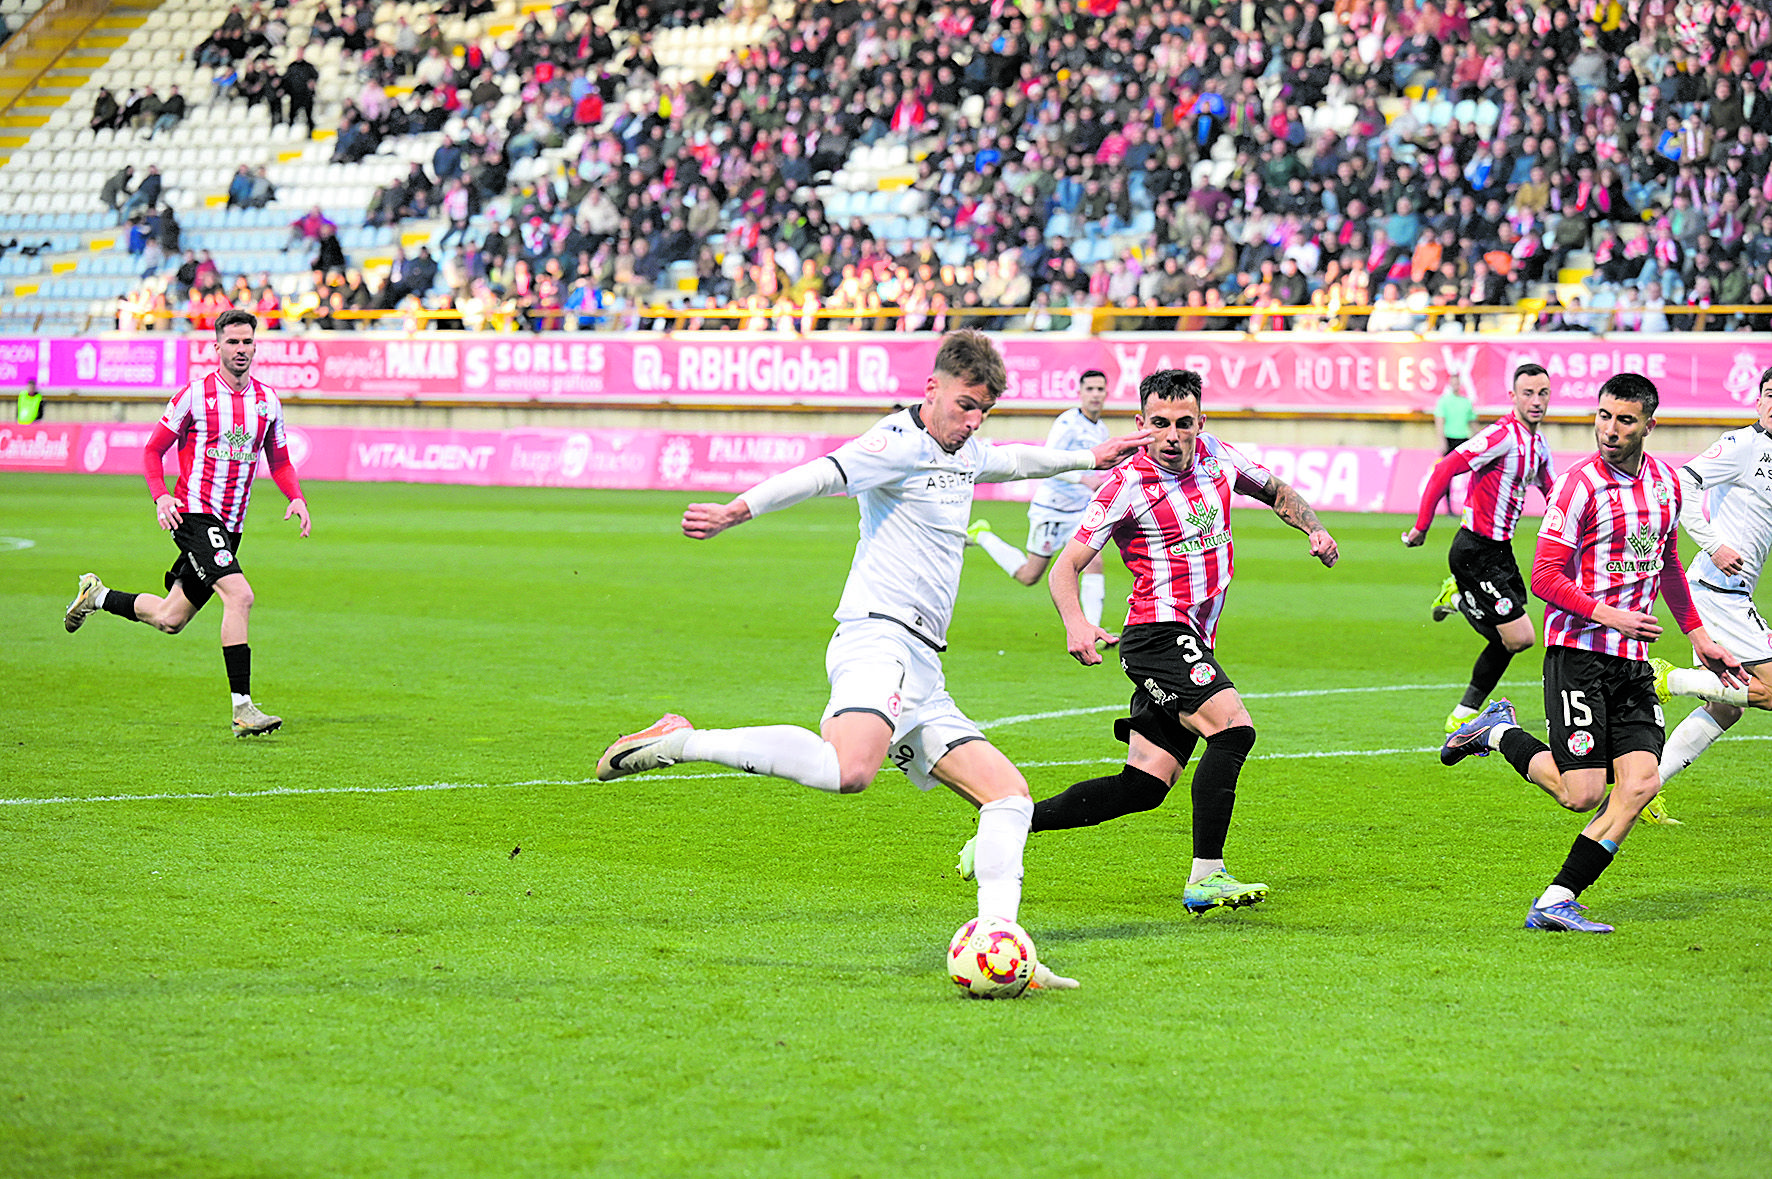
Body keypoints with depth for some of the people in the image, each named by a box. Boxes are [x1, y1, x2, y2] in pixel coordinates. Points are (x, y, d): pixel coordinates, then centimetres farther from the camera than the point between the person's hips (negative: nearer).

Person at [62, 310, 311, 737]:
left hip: (230, 525, 6)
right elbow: (153, 449, 1)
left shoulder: (267, 400, 8)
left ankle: (97, 595, 37)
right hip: (195, 513, -6)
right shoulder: (195, 394, -6)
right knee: (239, 595, -25)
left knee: (170, 618, 12)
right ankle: (242, 708, -23)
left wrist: (297, 498, 0)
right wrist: (161, 496, -15)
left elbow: (280, 461, 19)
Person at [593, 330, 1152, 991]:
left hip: (921, 673, 10)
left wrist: (1089, 458, 59)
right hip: (877, 637, -10)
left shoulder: (965, 453, 23)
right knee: (849, 770, -36)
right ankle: (681, 743, -25)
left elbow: (1012, 461, 47)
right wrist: (735, 512, -37)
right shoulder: (901, 442, -6)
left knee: (1009, 793, 4)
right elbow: (821, 475, -22)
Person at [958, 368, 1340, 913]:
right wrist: (1075, 623, -29)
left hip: (1192, 645, 7)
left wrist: (1315, 529, 7)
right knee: (1233, 727, -27)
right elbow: (1065, 567, -10)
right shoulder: (1127, 484, -10)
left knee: (1143, 786, 4)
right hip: (1159, 633, -7)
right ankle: (1206, 877, -27)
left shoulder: (1216, 455, 9)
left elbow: (1277, 492, 28)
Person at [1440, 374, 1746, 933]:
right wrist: (1610, 616, -20)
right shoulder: (1579, 485, -11)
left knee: (1640, 782, -9)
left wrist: (1697, 636, 25)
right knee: (1581, 793, -11)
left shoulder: (1665, 481, 10)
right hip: (1578, 651, -6)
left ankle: (1556, 902, -5)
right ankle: (1500, 732, 14)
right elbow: (1545, 578, -12)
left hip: (1633, 659, 6)